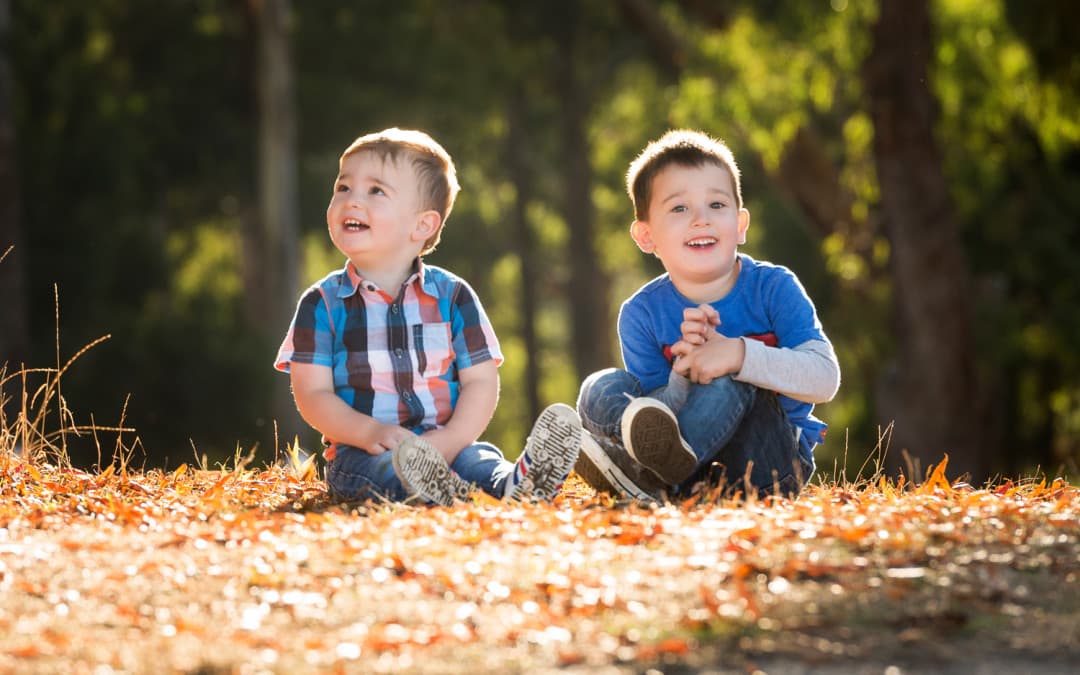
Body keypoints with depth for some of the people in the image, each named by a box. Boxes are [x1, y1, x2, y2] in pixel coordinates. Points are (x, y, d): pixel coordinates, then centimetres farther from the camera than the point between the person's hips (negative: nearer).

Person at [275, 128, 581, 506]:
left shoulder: (453, 297, 9)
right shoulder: (323, 304, 7)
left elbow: (481, 382, 5)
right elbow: (313, 395, 1)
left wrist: (450, 440, -15)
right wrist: (369, 432, -18)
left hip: (448, 447, 2)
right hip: (360, 450, -2)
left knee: (482, 462, -30)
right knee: (379, 468, -36)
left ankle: (517, 482, -62)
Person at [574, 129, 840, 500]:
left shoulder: (773, 288, -6)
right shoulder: (641, 314, -1)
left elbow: (825, 379, -19)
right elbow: (657, 409, -8)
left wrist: (738, 355, -32)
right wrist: (684, 373, -28)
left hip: (771, 462, -2)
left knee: (727, 383, -30)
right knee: (601, 389, -22)